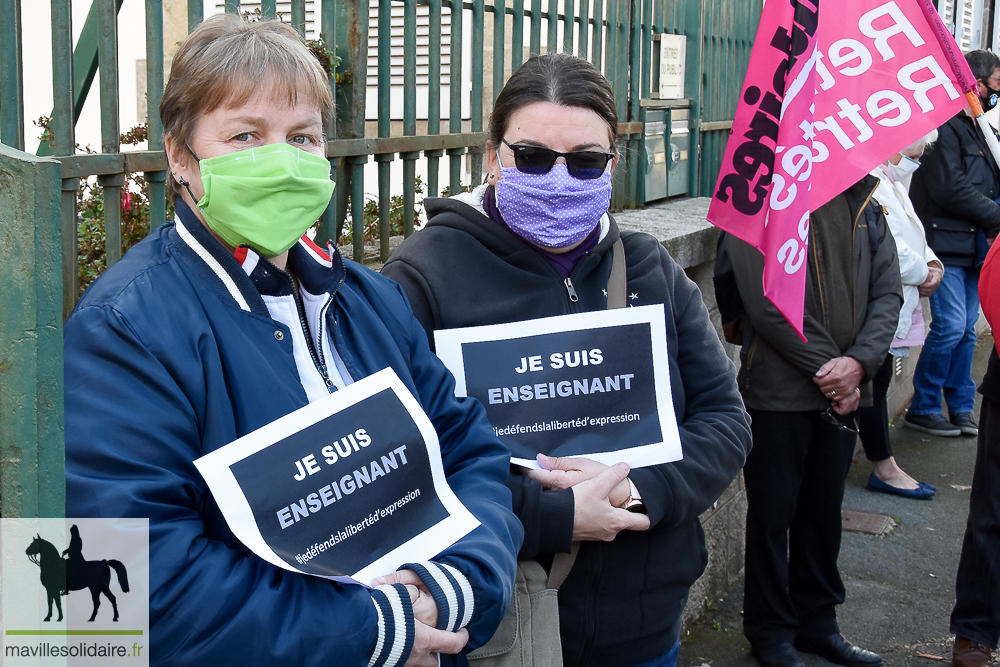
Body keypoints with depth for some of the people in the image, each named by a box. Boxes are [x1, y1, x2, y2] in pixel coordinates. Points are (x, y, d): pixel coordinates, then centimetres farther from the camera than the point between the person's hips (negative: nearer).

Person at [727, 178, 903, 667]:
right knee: (773, 515, 6)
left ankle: (817, 623, 32)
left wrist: (859, 362, -12)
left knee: (825, 511, 17)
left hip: (843, 392, 6)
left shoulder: (864, 207, 8)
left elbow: (888, 293, 4)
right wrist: (826, 369, -15)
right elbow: (767, 304, -17)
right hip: (779, 390, -6)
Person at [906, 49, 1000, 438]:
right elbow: (950, 188, -18)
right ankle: (922, 409, 2)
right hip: (946, 245, -9)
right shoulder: (945, 126, -11)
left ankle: (961, 409, 16)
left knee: (966, 329, 9)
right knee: (950, 327, -10)